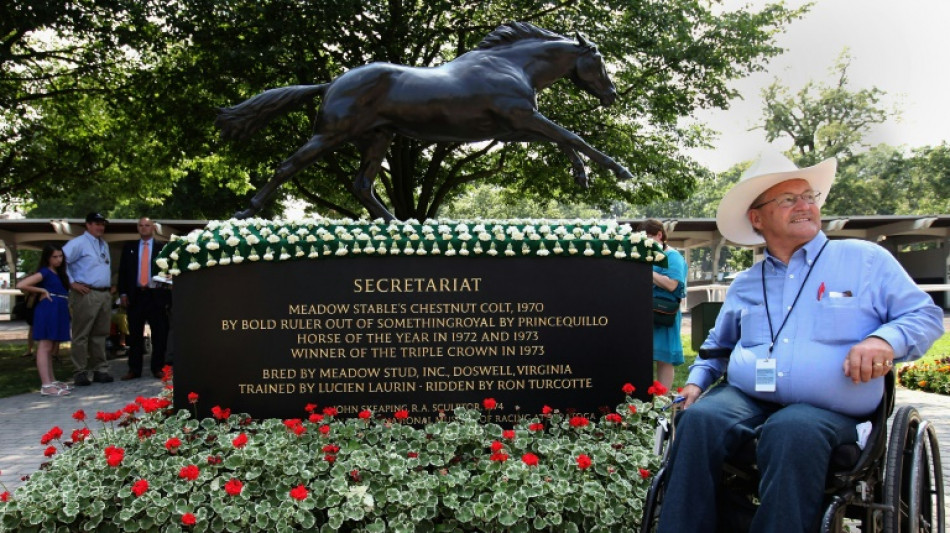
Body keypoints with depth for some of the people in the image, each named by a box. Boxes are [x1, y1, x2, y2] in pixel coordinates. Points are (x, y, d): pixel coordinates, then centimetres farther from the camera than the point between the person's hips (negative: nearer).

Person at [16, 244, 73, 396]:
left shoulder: (59, 273, 18)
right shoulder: (45, 272, -5)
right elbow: (20, 285, -13)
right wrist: (42, 291, -7)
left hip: (58, 312, 9)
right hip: (47, 311, -9)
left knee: (50, 348, 14)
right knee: (44, 347, -10)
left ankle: (52, 381, 21)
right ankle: (46, 385, -14)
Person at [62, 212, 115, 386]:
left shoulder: (104, 244, 18)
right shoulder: (78, 243, -6)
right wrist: (71, 283, -13)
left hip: (104, 294, 8)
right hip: (86, 294, -7)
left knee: (100, 334, 11)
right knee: (81, 334, -2)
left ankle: (100, 370, 16)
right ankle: (80, 372, 2)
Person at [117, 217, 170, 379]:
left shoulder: (162, 248, 4)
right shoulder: (129, 248, 12)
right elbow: (122, 271, 11)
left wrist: (167, 296, -6)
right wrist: (123, 293, 1)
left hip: (156, 295, -2)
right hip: (135, 295, 2)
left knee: (159, 334, 1)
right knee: (135, 334, 6)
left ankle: (157, 368, 9)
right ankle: (134, 369, 12)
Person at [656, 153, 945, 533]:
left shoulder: (866, 259, 10)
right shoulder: (745, 284, 22)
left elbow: (926, 315, 9)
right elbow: (717, 346, 35)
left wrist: (885, 341, -13)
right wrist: (697, 379, 15)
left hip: (826, 411, -3)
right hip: (743, 398, 3)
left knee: (792, 431, -38)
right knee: (699, 419, -29)